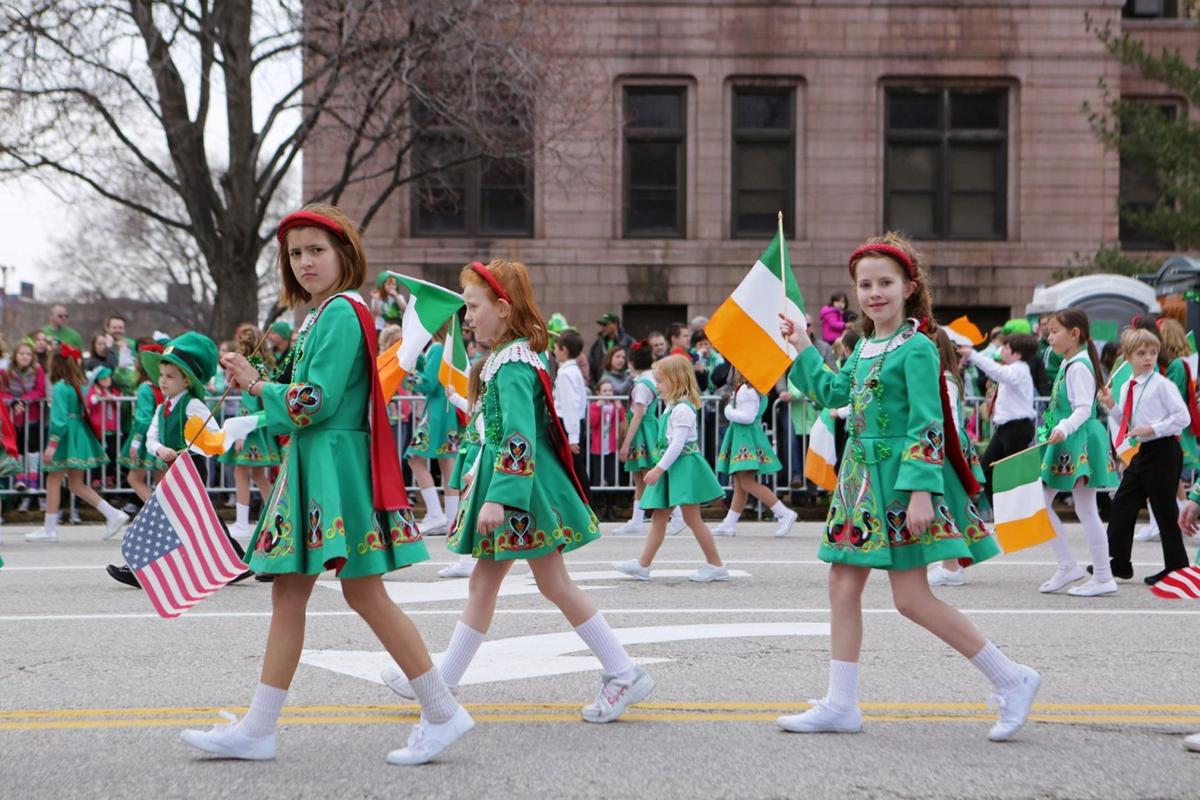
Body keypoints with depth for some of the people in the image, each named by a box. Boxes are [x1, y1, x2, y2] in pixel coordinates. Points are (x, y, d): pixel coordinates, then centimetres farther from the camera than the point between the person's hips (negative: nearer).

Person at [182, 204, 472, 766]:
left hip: (337, 464, -10)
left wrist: (259, 387, -7)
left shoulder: (341, 312, -13)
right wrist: (259, 385, 7)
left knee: (364, 592, -6)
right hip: (312, 466, 10)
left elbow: (316, 403, -19)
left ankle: (442, 712, 2)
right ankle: (258, 728, 10)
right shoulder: (321, 315, 17)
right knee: (287, 593, 8)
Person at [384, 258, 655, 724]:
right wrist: (480, 473, 24)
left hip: (523, 486, -10)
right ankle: (442, 681, 18)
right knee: (482, 584, 12)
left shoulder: (513, 366, -19)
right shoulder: (509, 358, 11)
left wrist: (499, 496, -30)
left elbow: (520, 436, -27)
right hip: (508, 481, 10)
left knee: (554, 584, -4)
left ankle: (625, 674, 2)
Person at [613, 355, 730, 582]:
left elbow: (677, 444, -22)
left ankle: (716, 565, 2)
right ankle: (642, 565, 10)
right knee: (658, 517, 8)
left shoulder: (682, 409, -17)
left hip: (684, 466, -10)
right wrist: (659, 469, 19)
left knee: (692, 517, -6)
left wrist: (658, 469, -21)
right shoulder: (672, 407, 13)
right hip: (671, 468, 10)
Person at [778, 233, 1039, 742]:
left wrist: (921, 491, -23)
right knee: (843, 586, 6)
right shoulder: (864, 346, 12)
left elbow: (928, 424, -17)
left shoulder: (917, 348, -12)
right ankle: (840, 705, 12)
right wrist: (802, 348, 24)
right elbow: (831, 392, 29)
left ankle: (1011, 680, 2)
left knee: (911, 599, -8)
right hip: (862, 475, 9)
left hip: (901, 476, -8)